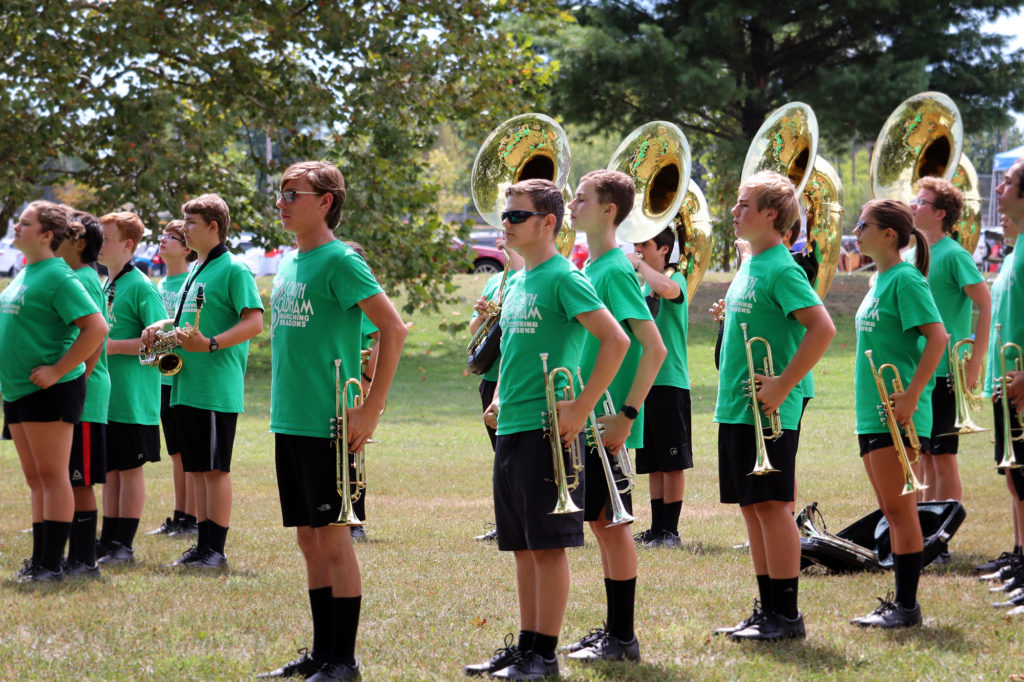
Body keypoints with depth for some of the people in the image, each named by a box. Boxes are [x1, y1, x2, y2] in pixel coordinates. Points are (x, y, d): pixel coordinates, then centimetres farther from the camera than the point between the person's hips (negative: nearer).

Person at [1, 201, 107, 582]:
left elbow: (96, 327, -21)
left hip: (49, 392, -10)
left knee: (52, 477, -6)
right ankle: (38, 561, 15)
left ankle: (51, 565, -5)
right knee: (35, 479, 11)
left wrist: (57, 371, -20)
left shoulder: (58, 277, -14)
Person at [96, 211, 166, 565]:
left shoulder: (140, 286, -11)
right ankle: (108, 541, 15)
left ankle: (124, 545, 3)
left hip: (133, 397, -8)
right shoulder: (104, 286, 14)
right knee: (109, 469, 11)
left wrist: (113, 346, -19)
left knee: (129, 468, -1)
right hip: (104, 394, 8)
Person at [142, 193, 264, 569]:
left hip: (217, 387, -9)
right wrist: (164, 326, 9)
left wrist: (209, 344, -26)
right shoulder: (195, 271, 19)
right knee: (195, 470, 10)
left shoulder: (234, 270, -8)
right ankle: (202, 546, 14)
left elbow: (254, 321, -16)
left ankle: (216, 550, -2)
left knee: (215, 469, -5)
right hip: (186, 384, 9)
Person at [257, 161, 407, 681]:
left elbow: (394, 329, -16)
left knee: (332, 535, -3)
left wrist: (370, 410, -17)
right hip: (290, 423, 8)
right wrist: (284, 405, 18)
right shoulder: (288, 262, 14)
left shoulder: (339, 261, -11)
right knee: (308, 538, 11)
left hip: (329, 423, -8)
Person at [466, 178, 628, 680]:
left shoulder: (564, 278, -10)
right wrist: (500, 399, 13)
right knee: (521, 546, 11)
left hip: (547, 429, -9)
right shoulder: (517, 283, 16)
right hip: (510, 430, 9)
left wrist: (581, 408, -18)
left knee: (547, 544, -4)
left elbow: (616, 340, -17)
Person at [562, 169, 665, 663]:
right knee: (601, 523, 13)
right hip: (587, 418, 9)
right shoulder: (588, 268, 13)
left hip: (609, 421, -9)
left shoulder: (615, 270, -15)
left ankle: (622, 639, 2)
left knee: (611, 522, -4)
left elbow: (654, 348, -20)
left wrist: (626, 414, -21)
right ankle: (612, 631, 20)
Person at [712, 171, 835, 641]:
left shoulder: (781, 269, -13)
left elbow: (822, 327, -23)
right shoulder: (750, 265, 15)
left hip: (768, 412, -9)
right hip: (736, 406, 9)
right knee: (752, 508, 11)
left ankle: (786, 615, -1)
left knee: (771, 505, -6)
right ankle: (766, 611, 16)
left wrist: (782, 386, -21)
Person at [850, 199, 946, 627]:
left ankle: (907, 605, -3)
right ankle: (900, 603, 15)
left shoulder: (905, 279, -12)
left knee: (899, 509, -6)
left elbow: (937, 336, -20)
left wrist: (911, 395, -23)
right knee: (892, 511, 11)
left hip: (897, 415, -10)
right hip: (872, 412, 10)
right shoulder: (880, 281, 16)